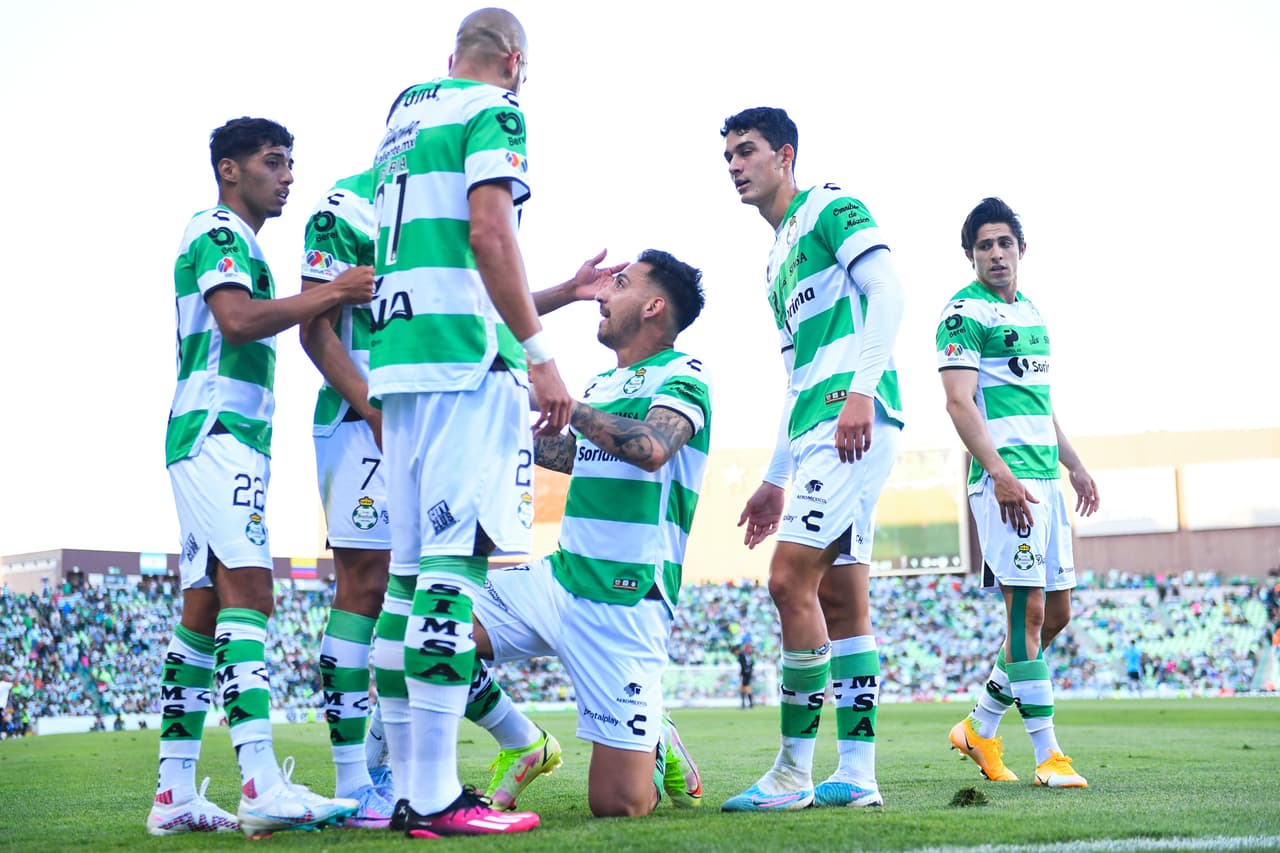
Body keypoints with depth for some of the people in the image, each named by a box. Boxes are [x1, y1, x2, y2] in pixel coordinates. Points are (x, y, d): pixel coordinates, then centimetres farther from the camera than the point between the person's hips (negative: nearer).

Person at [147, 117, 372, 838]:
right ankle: (262, 785, -30)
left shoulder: (234, 242, 27)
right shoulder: (219, 235, -4)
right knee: (248, 589, -20)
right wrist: (334, 292, -15)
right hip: (217, 431, -11)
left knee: (204, 608, 6)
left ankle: (175, 794, 6)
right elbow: (239, 319, -20)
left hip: (231, 439, 11)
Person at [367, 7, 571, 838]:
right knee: (458, 557, -12)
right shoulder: (493, 113, -1)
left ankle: (411, 785, 11)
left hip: (397, 356, 9)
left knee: (413, 566, 9)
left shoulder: (403, 119, 23)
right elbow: (487, 233, -14)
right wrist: (540, 354, -13)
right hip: (467, 359, -9)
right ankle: (435, 796, -16)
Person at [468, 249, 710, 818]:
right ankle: (524, 746, 13)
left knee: (618, 804, -13)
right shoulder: (602, 384, 17)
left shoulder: (682, 376, -7)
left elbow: (652, 449, -28)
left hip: (624, 603, -7)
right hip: (557, 578, 7)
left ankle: (656, 746, 23)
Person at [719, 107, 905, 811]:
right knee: (842, 603, 6)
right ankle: (856, 774, 8)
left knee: (792, 580, -15)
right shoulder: (778, 260, 27)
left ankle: (794, 771, -9)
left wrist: (862, 389, -24)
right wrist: (776, 478, 27)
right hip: (815, 431, 10)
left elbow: (886, 291, -12)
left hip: (854, 419, -10)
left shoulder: (829, 208, 1)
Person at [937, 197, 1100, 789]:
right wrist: (998, 473, -24)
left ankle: (979, 728, 19)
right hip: (1005, 478, -9)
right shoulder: (964, 313, -6)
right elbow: (960, 402, -15)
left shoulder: (1030, 312, 20)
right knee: (1027, 609, -9)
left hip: (1046, 478, 9)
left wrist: (1074, 464, 25)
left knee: (1056, 611, 9)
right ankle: (1048, 755, -6)